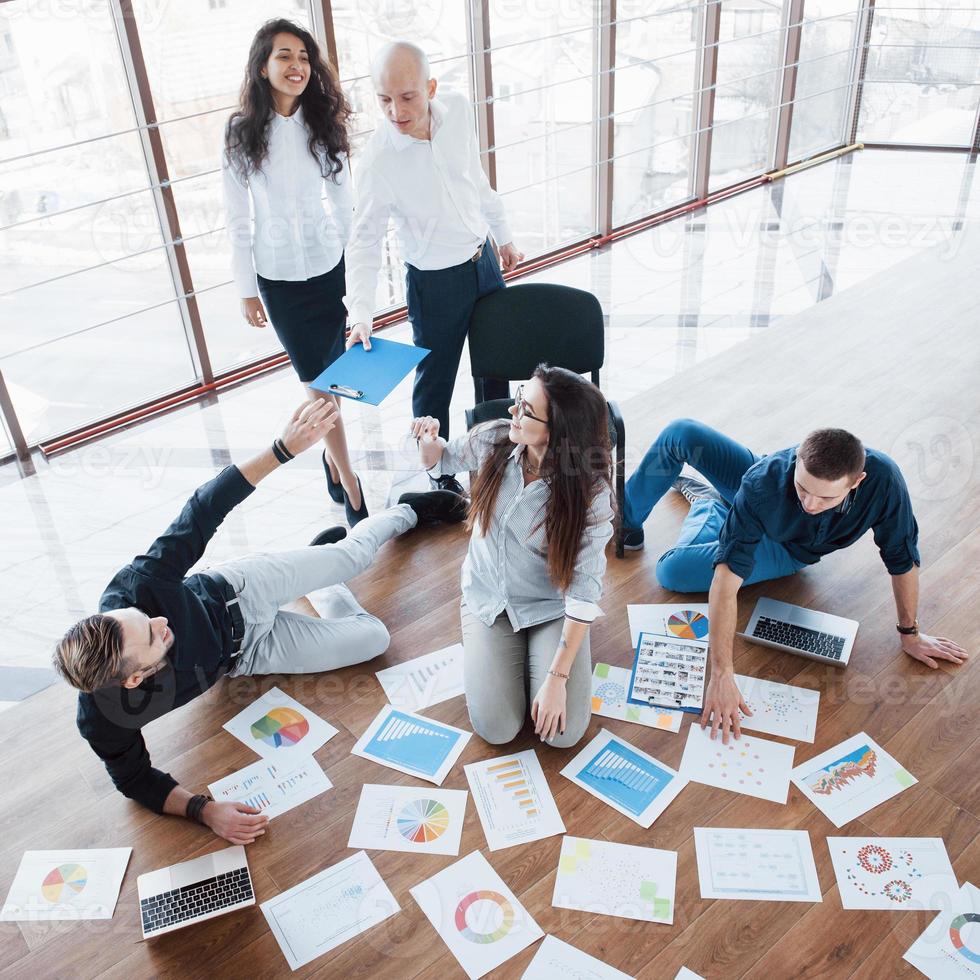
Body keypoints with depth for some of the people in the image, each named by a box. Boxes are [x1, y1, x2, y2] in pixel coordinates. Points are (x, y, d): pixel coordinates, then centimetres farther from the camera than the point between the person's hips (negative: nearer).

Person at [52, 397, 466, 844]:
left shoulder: (132, 590, -40)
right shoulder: (103, 720, -39)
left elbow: (202, 511, -33)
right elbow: (135, 780, -20)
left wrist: (284, 448, -41)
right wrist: (204, 810, -37)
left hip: (234, 591, 0)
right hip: (244, 652, 0)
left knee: (352, 555, 14)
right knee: (373, 638, 2)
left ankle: (409, 510, 50)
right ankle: (324, 594, 38)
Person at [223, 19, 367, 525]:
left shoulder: (324, 122, -1)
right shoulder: (241, 132, -7)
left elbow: (343, 198, 5)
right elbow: (237, 217, -3)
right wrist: (247, 288, -2)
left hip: (330, 264, 2)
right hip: (279, 275, -2)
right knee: (318, 383, 1)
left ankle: (332, 457, 37)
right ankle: (351, 488, 12)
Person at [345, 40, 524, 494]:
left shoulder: (458, 108, -11)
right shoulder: (378, 159, -25)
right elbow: (365, 241, -21)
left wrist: (503, 235, 15)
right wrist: (360, 315, -32)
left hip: (484, 260, 6)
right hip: (434, 281, -6)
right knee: (434, 383, 8)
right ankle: (441, 476, 30)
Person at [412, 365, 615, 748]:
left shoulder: (589, 493, -25)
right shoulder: (494, 440, -16)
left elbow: (584, 591, -23)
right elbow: (440, 460, 6)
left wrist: (557, 678, -26)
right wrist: (429, 441, -19)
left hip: (550, 608, -2)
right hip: (488, 599, 2)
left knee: (564, 732, -16)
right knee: (496, 729, -12)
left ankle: (532, 652, 13)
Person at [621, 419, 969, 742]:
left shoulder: (883, 480, -43)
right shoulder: (762, 482, -43)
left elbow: (903, 559, -25)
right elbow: (726, 581, -46)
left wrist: (910, 633, -13)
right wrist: (721, 676, -50)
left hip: (785, 550, 0)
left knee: (672, 572, -16)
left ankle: (710, 508, 22)